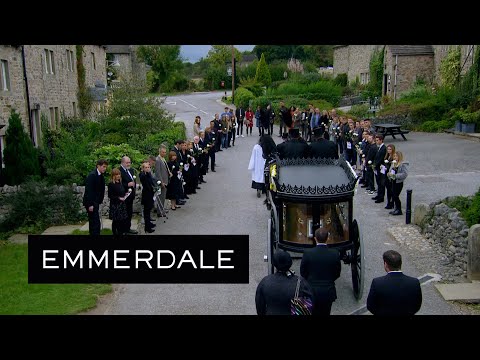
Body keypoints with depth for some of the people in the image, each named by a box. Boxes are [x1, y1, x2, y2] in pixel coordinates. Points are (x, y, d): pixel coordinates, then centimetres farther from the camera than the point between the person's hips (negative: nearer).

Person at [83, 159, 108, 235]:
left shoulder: (100, 176, 9)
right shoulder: (92, 175, -17)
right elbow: (88, 190, -21)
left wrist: (99, 201, 7)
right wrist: (90, 204, -22)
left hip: (95, 202, 9)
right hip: (91, 202, -9)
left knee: (93, 222, 15)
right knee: (96, 222, -11)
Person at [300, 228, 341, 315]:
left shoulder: (307, 253, -14)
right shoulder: (335, 254, -11)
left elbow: (302, 272, -4)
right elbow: (337, 274, 0)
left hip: (312, 292, -1)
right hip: (328, 292, 1)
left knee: (312, 312, 13)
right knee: (325, 313, 15)